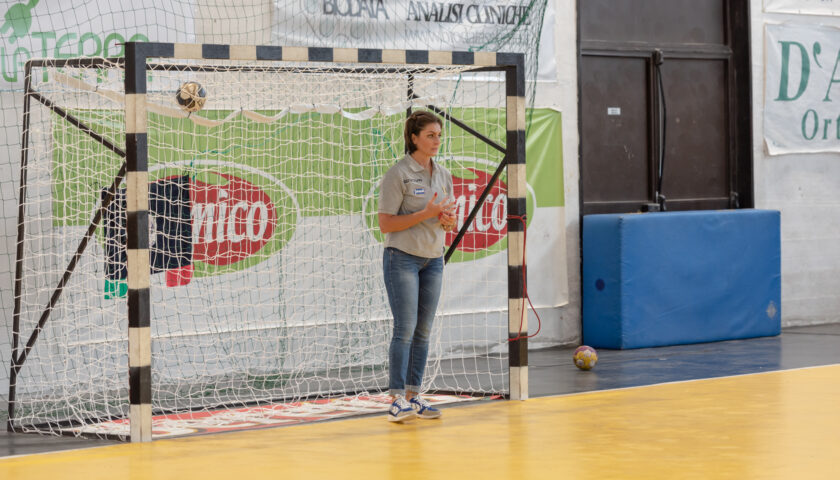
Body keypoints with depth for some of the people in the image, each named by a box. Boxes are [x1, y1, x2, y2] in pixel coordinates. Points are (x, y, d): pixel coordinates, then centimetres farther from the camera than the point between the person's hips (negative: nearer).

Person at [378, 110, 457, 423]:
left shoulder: (443, 175, 10)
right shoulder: (398, 174, -10)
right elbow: (385, 224, -13)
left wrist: (447, 220, -6)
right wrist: (425, 214, -20)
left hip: (433, 259, 6)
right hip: (402, 257, -6)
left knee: (423, 330, 4)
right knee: (405, 329, -12)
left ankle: (413, 397, 9)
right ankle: (396, 401, -10)